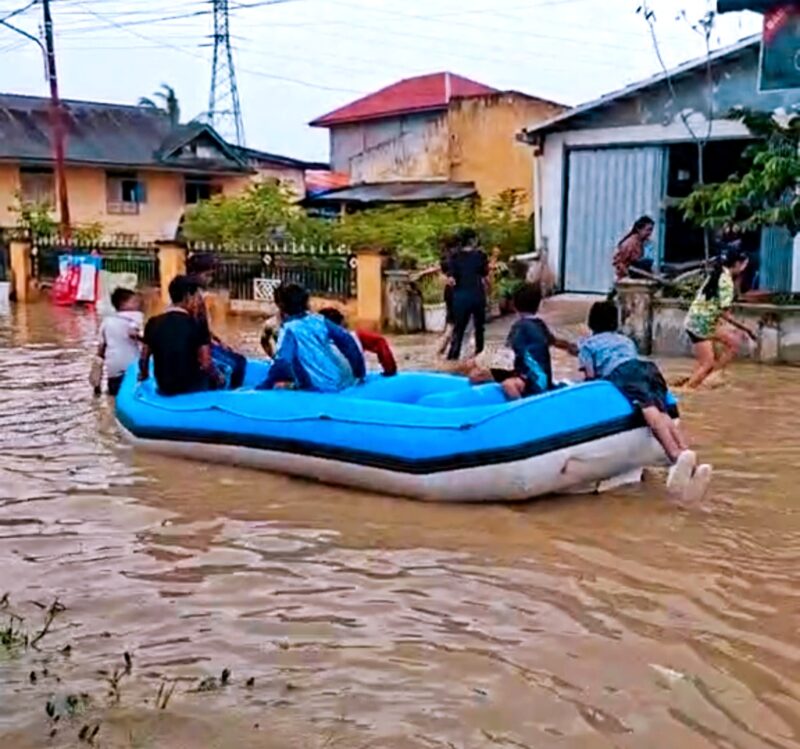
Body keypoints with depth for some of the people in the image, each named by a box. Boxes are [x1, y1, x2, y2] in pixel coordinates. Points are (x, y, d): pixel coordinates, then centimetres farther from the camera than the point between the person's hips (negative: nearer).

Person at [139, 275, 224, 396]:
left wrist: (144, 375, 23)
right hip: (193, 388, -5)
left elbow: (143, 359, 2)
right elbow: (205, 364, -18)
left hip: (164, 389, 5)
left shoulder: (153, 323, -4)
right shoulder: (197, 326, -17)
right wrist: (218, 378, 2)